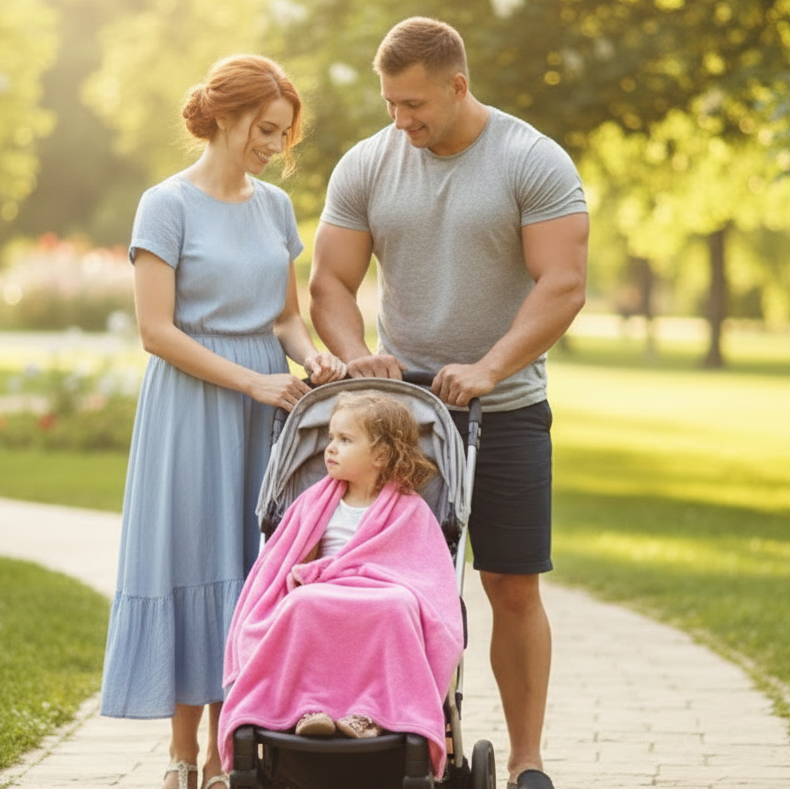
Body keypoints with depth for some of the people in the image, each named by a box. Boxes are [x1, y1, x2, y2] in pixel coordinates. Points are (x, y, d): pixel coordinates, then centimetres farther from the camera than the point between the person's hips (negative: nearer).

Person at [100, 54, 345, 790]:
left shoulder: (275, 205, 11)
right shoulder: (167, 204, -7)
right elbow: (157, 330, -12)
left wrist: (309, 355, -5)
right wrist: (252, 381, -15)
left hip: (266, 406, 5)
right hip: (192, 406, -5)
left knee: (251, 571, 4)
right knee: (193, 565, -3)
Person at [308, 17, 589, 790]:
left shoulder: (534, 163, -7)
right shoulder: (365, 166, 3)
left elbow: (563, 285, -14)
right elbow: (330, 282, 4)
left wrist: (487, 369, -23)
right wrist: (355, 354, -16)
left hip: (505, 409, -2)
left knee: (513, 587, 0)